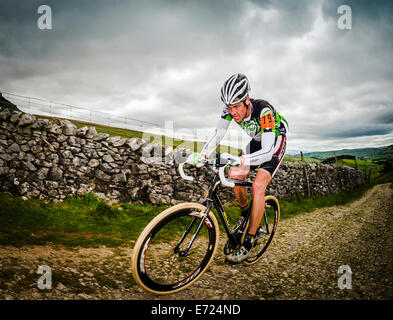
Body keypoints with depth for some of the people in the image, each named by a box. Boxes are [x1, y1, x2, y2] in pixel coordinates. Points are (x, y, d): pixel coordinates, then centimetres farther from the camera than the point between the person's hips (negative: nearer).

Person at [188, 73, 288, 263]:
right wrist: (202, 154, -32)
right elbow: (218, 134, -15)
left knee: (257, 186, -22)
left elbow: (268, 151, -41)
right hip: (256, 142, 6)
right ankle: (245, 213, 20)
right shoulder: (231, 109, -20)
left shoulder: (264, 111, -37)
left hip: (275, 144, -6)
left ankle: (248, 243, -13)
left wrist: (244, 160, -57)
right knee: (233, 175, -9)